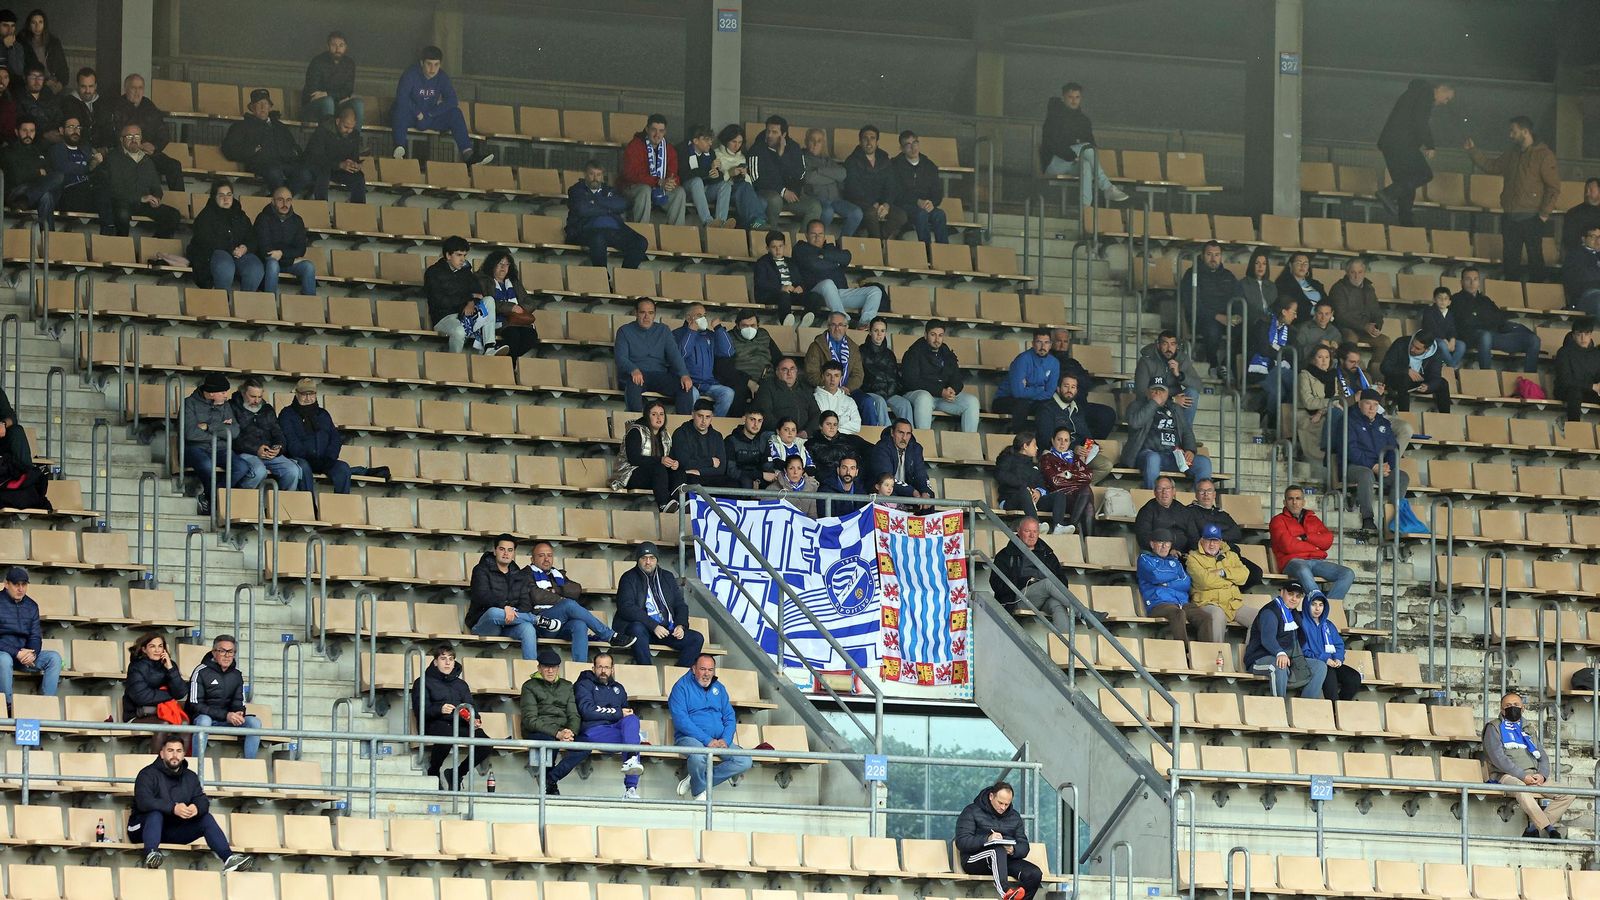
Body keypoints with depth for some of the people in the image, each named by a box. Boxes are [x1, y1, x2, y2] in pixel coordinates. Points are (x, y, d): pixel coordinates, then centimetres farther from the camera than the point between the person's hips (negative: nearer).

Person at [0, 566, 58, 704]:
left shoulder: (31, 606, 10)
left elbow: (36, 636, 10)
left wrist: (33, 653, -14)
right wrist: (17, 654, -21)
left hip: (24, 653, 6)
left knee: (54, 658, -14)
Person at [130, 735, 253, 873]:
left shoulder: (190, 777, 14)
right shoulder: (148, 774, -6)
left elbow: (203, 800, 2)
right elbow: (143, 801, -23)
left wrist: (197, 808, -25)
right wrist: (173, 808, -35)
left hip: (175, 831, 5)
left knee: (206, 818, -10)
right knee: (156, 814, -35)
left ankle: (229, 859, -25)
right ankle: (151, 855, -59)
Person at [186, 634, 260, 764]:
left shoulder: (237, 675, 10)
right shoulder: (201, 672, -7)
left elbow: (238, 704, 12)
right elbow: (196, 705, -13)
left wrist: (239, 714, -16)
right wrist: (226, 715, -23)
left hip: (228, 720, 5)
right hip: (205, 717, -5)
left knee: (254, 722, -19)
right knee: (204, 720, -39)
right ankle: (198, 766, -37)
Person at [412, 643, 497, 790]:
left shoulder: (461, 684, 29)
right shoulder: (423, 682, 13)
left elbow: (471, 706, 20)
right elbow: (421, 710, -1)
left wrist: (475, 720, -4)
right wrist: (439, 709, -21)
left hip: (460, 724, 4)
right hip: (436, 723, -4)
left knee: (485, 744, -25)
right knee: (447, 735, -43)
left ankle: (457, 774, -3)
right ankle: (433, 772, -15)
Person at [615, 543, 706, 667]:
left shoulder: (667, 577, 17)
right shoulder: (629, 578, 1)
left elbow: (680, 604, 19)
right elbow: (626, 608, -12)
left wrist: (681, 625, -3)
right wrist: (654, 626, -20)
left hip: (666, 629, 5)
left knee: (697, 639, -14)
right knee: (637, 629, -39)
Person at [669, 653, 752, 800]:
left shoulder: (719, 688, 18)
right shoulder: (682, 687, 0)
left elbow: (729, 718, 15)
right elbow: (680, 719, -12)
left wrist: (725, 740, -7)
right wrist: (707, 740, -19)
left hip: (719, 740, 6)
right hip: (690, 737, -6)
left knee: (744, 762, -17)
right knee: (698, 756, -40)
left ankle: (695, 781, -9)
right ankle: (699, 793, -10)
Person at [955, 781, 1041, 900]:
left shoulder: (1014, 816, 18)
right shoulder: (971, 812, 4)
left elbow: (1024, 847, 11)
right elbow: (961, 842, -8)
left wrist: (1013, 850, -14)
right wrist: (987, 839, -23)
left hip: (1007, 859, 5)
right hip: (974, 859, -5)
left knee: (1035, 874, -23)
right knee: (998, 850, -39)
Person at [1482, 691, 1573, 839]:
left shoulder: (1529, 731, 28)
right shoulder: (1494, 728, 10)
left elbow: (1543, 758, 20)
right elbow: (1497, 757, -5)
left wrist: (1542, 775, -4)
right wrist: (1523, 776, -15)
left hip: (1534, 777, 6)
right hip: (1507, 776, -6)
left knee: (1567, 795, -13)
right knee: (1522, 791, -41)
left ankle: (1534, 826, -20)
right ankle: (1548, 827, -37)